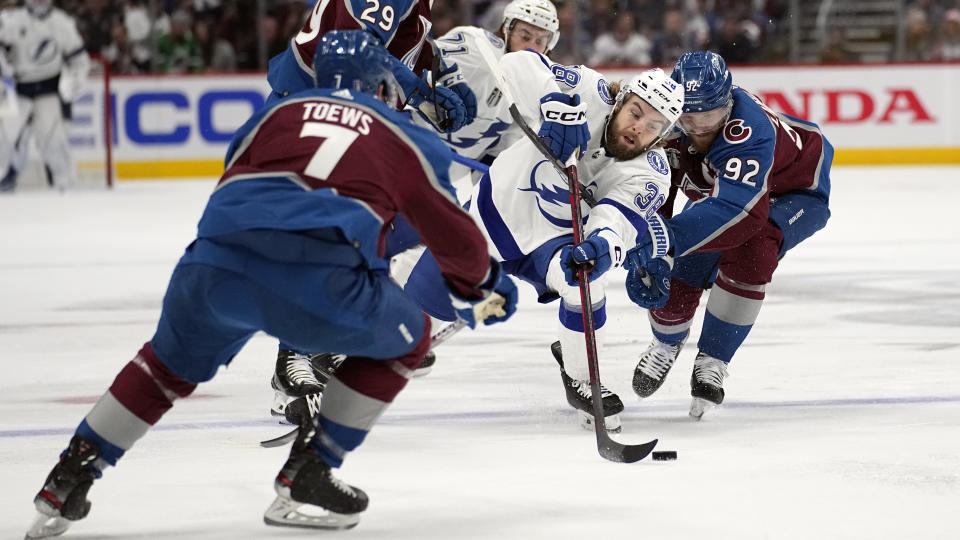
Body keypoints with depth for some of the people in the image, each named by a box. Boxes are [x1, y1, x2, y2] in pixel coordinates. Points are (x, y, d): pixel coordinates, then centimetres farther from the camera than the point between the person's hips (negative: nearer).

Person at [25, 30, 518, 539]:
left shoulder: (277, 112, 31)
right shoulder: (409, 138, 25)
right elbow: (455, 235, 30)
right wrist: (484, 285, 52)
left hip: (214, 266, 4)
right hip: (318, 276, -4)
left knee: (172, 360, 31)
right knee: (404, 341, 23)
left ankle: (69, 478, 27)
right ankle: (304, 479, 19)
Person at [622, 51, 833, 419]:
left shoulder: (747, 129, -45)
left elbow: (738, 210, -57)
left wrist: (669, 238, -67)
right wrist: (646, 251, -32)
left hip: (795, 192, -6)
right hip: (721, 193, 6)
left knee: (748, 249, -34)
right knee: (676, 279, -3)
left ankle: (712, 362, -14)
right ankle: (666, 344, 35)